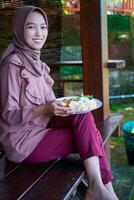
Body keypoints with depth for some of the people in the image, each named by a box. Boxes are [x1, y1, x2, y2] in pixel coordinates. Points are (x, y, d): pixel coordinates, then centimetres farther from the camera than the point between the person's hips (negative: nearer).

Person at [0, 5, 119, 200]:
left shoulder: (36, 61, 10)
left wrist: (61, 105, -4)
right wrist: (45, 109, -29)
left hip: (42, 126, 7)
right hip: (23, 140, -7)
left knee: (84, 117, -16)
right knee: (89, 136, -15)